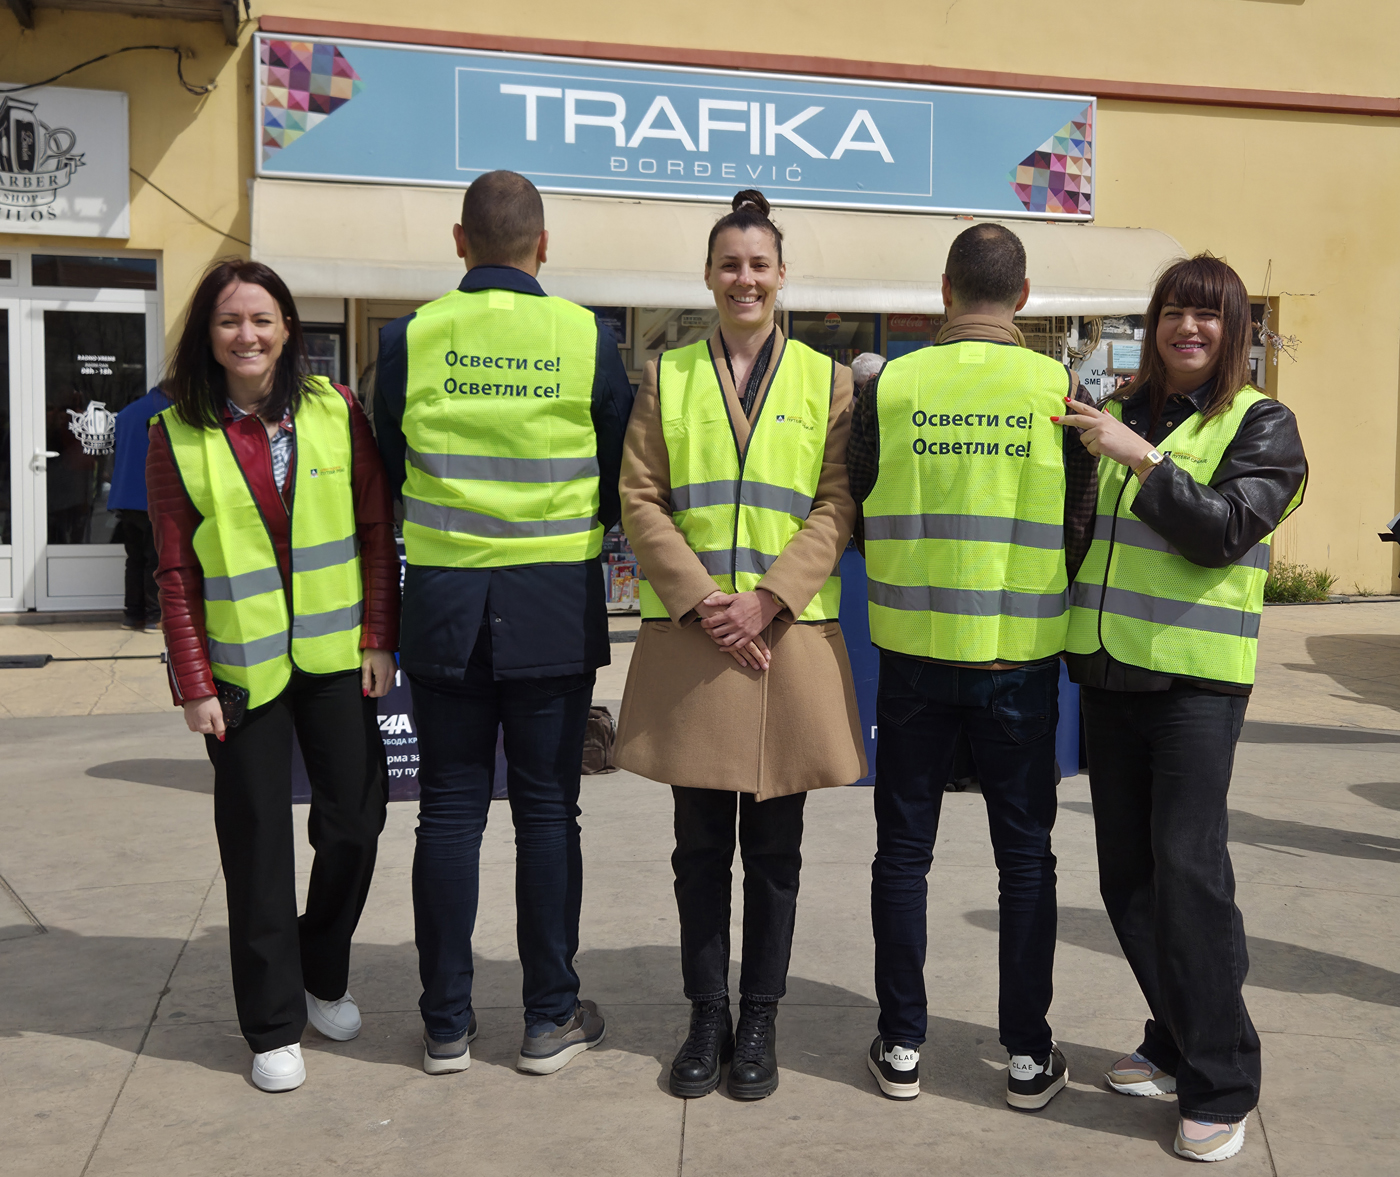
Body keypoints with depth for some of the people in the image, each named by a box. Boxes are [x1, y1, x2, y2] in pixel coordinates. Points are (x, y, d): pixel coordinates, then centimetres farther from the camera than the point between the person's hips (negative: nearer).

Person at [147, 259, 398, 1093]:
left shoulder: (337, 412, -1)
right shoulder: (178, 436, -2)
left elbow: (378, 531, 1)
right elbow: (177, 574, -2)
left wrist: (380, 640, -4)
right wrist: (194, 684, -7)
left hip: (335, 655, 1)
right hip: (241, 668, -1)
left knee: (355, 819, 5)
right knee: (258, 842, 4)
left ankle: (324, 975, 31)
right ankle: (274, 1025, 17)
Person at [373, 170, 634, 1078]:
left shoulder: (408, 340, -3)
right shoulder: (586, 339, -5)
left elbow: (393, 475, 7)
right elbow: (621, 485, 3)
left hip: (444, 600, 1)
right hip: (557, 605, -1)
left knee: (450, 809, 8)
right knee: (548, 809, 8)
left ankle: (447, 1024, 16)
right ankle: (552, 1019, 16)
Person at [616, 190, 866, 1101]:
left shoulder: (827, 380, 7)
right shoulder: (667, 377, 9)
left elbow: (838, 506, -1)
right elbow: (641, 500, 2)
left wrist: (768, 598, -13)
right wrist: (701, 600, -11)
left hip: (790, 636, 0)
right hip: (689, 638, 1)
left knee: (774, 848, 7)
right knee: (701, 844, 7)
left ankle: (760, 1021, 20)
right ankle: (707, 1017, 21)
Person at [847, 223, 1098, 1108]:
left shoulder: (890, 387, -4)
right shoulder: (1060, 390, -6)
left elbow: (858, 514, 4)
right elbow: (1081, 528, -1)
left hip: (915, 650, 1)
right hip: (1022, 656, 0)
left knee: (904, 850, 12)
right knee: (1025, 856, 11)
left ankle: (902, 1045, 19)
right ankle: (1029, 1055, 18)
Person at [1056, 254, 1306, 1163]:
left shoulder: (1260, 424, 0)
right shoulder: (1123, 415, 14)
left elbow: (1221, 529, -14)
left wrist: (1140, 458, -18)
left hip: (1195, 677, -6)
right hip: (1109, 668, 6)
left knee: (1189, 871, -8)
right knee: (1126, 873, 10)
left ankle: (1221, 1086, 4)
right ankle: (1177, 1044, 26)